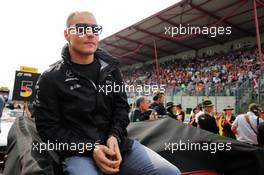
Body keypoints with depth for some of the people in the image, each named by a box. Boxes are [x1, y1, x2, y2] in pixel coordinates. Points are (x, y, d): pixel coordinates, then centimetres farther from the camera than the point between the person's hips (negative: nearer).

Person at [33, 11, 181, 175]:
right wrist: (90, 149, -16)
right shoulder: (51, 79, -3)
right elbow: (49, 128, -5)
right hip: (78, 151, -3)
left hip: (116, 142, 4)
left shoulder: (110, 68, 8)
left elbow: (122, 106, 9)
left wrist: (114, 136, -9)